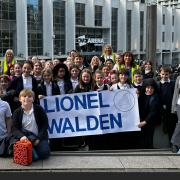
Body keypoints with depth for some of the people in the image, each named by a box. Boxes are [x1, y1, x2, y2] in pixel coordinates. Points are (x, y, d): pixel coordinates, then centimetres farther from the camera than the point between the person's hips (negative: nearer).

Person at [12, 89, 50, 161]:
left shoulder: (39, 109, -1)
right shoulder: (17, 112, 1)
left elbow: (45, 125, -1)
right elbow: (15, 128, -4)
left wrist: (39, 138, -12)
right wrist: (21, 136, -25)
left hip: (39, 137, 1)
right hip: (25, 138, -1)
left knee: (44, 154, -20)